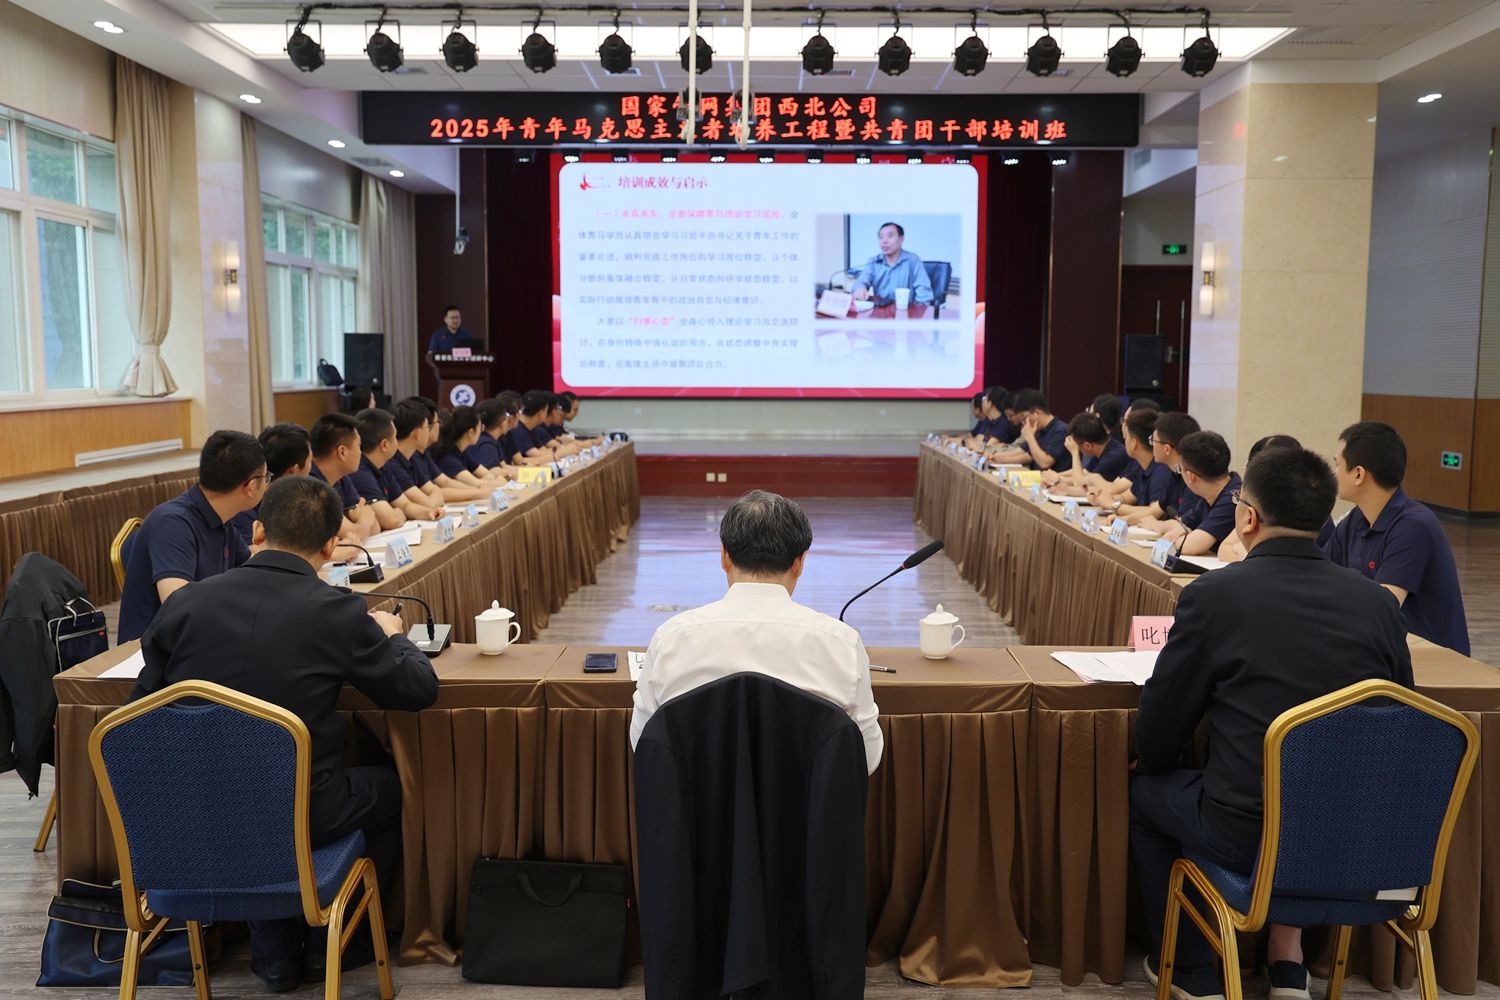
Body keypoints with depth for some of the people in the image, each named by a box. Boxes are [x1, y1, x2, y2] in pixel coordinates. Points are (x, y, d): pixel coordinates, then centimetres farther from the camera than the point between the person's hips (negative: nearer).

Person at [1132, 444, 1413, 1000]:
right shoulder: (1378, 604, -3)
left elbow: (1156, 740, -6)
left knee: (1143, 791, 23)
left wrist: (1152, 761, 18)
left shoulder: (1213, 595, -14)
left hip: (1250, 839, -5)